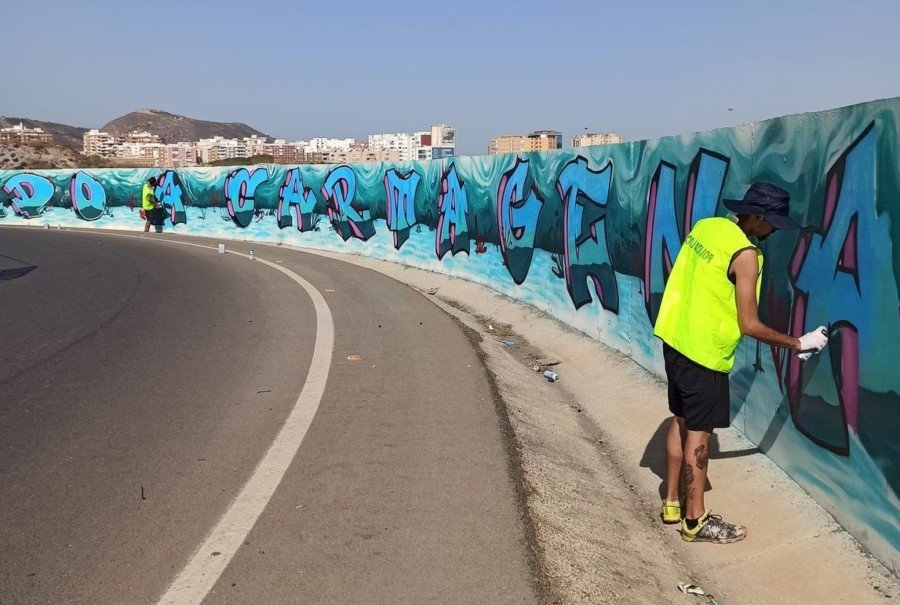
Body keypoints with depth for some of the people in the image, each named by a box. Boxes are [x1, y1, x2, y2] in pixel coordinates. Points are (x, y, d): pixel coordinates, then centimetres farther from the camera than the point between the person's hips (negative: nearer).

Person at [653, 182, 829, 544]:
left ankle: (672, 503, 30)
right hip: (704, 353, -8)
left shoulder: (705, 226, 3)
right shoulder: (745, 255, -20)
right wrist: (799, 343, -5)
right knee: (699, 433, 3)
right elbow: (749, 325, -16)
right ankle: (696, 521, 15)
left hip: (674, 340, 8)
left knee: (681, 421, 18)